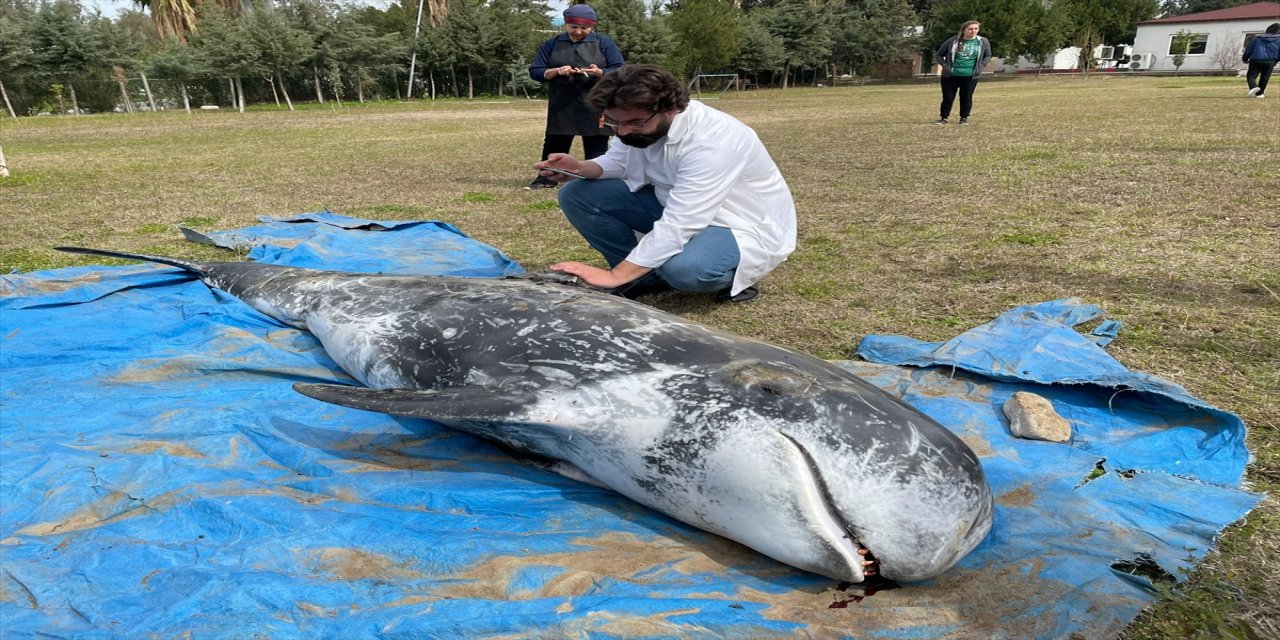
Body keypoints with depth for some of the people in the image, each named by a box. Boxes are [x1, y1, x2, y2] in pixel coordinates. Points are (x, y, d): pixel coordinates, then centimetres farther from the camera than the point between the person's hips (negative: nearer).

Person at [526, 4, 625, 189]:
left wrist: (600, 72, -21)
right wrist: (556, 71, -14)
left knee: (596, 146, 1)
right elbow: (534, 71, 5)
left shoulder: (605, 44, 4)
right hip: (561, 106, 2)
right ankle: (547, 178, 14)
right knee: (554, 143, 5)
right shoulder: (551, 44, 9)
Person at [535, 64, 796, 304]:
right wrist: (580, 168, -19)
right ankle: (645, 277, 2)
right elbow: (619, 160, 4)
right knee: (577, 194, -6)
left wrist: (615, 277, -36)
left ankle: (735, 276, -6)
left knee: (683, 268, -42)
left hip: (746, 227, -7)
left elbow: (677, 228, -37)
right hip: (677, 207, 7)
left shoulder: (712, 143, -34)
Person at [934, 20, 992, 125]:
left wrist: (979, 67, 1)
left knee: (966, 98, 4)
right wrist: (943, 66, -7)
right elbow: (938, 55, 6)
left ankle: (964, 118, 16)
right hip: (951, 75, -1)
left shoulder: (983, 42, 2)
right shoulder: (953, 41, -2)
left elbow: (988, 56, 15)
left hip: (970, 76, 1)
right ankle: (944, 118, 13)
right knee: (948, 97, 1)